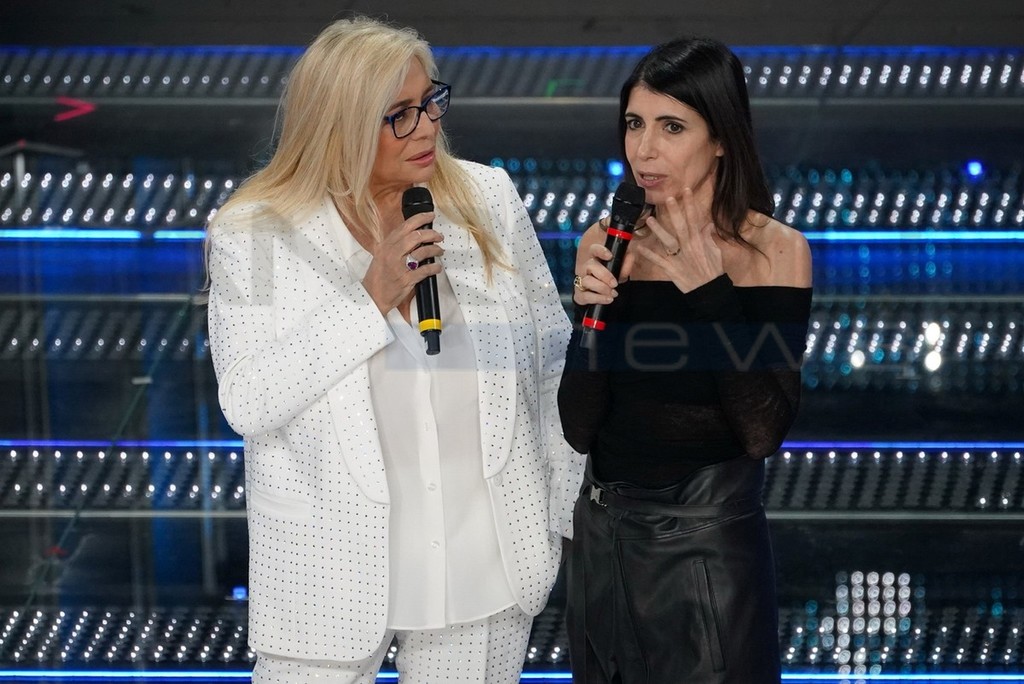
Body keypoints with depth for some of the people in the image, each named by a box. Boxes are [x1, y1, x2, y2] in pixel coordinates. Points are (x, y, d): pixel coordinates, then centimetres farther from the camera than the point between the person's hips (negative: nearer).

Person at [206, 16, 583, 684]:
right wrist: (372, 297, -21)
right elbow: (247, 403, -15)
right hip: (335, 574, -2)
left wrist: (572, 515, 6)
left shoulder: (489, 198, -1)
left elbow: (552, 361, 5)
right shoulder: (255, 235, -8)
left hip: (487, 559, 2)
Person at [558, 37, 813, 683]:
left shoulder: (775, 251, -9)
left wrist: (711, 290, -22)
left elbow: (763, 431, -17)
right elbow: (580, 429, -1)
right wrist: (591, 313, -15)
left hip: (709, 548, -4)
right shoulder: (608, 245, 0)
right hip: (604, 539, 4)